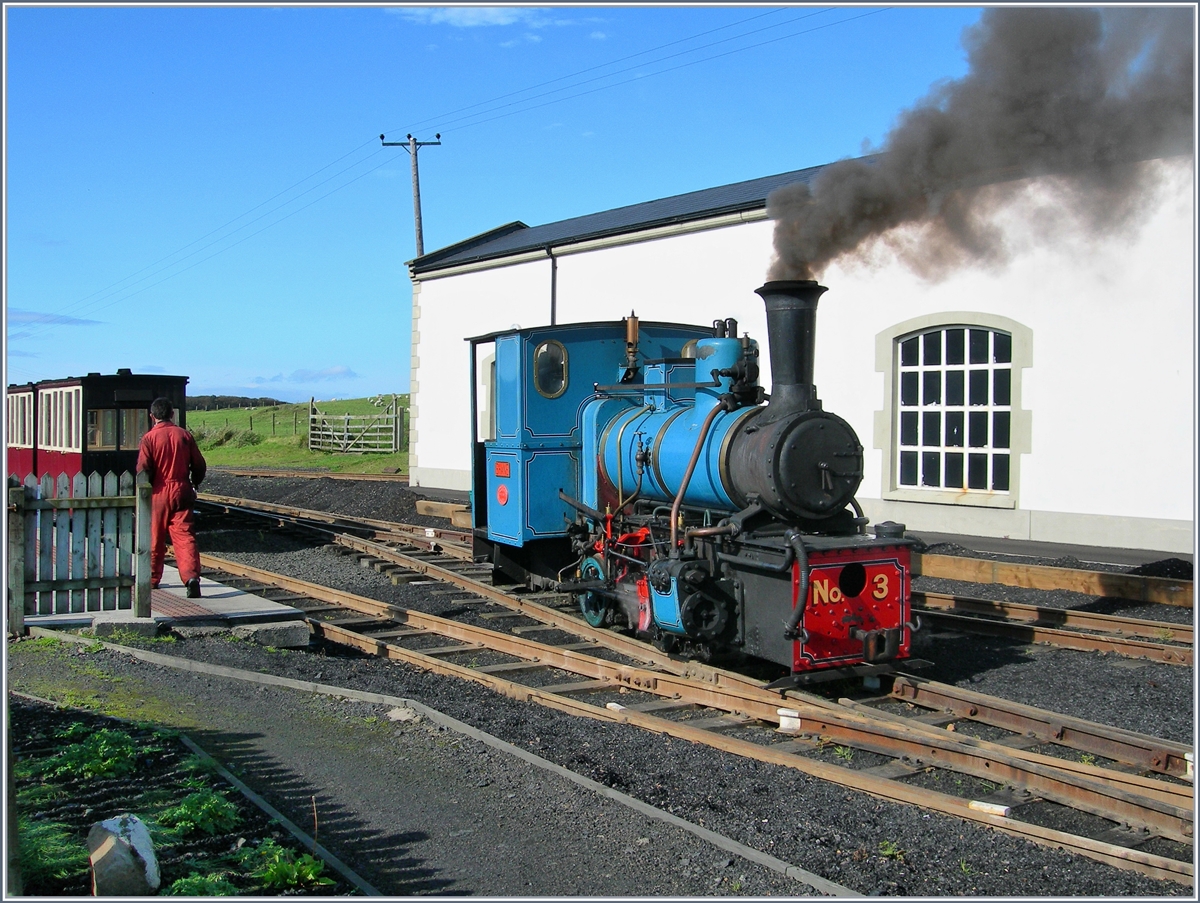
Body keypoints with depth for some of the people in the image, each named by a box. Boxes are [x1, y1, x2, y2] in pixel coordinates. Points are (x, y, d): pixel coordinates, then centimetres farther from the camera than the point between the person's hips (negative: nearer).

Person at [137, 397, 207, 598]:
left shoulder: (149, 438, -7)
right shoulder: (184, 435, 2)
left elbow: (143, 470, -12)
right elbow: (199, 465, 6)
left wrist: (146, 490, 6)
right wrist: (193, 485, 22)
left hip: (158, 495, -1)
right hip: (181, 493, 2)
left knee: (154, 539, 12)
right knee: (185, 536, -3)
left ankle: (152, 581, 25)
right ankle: (191, 577, -21)